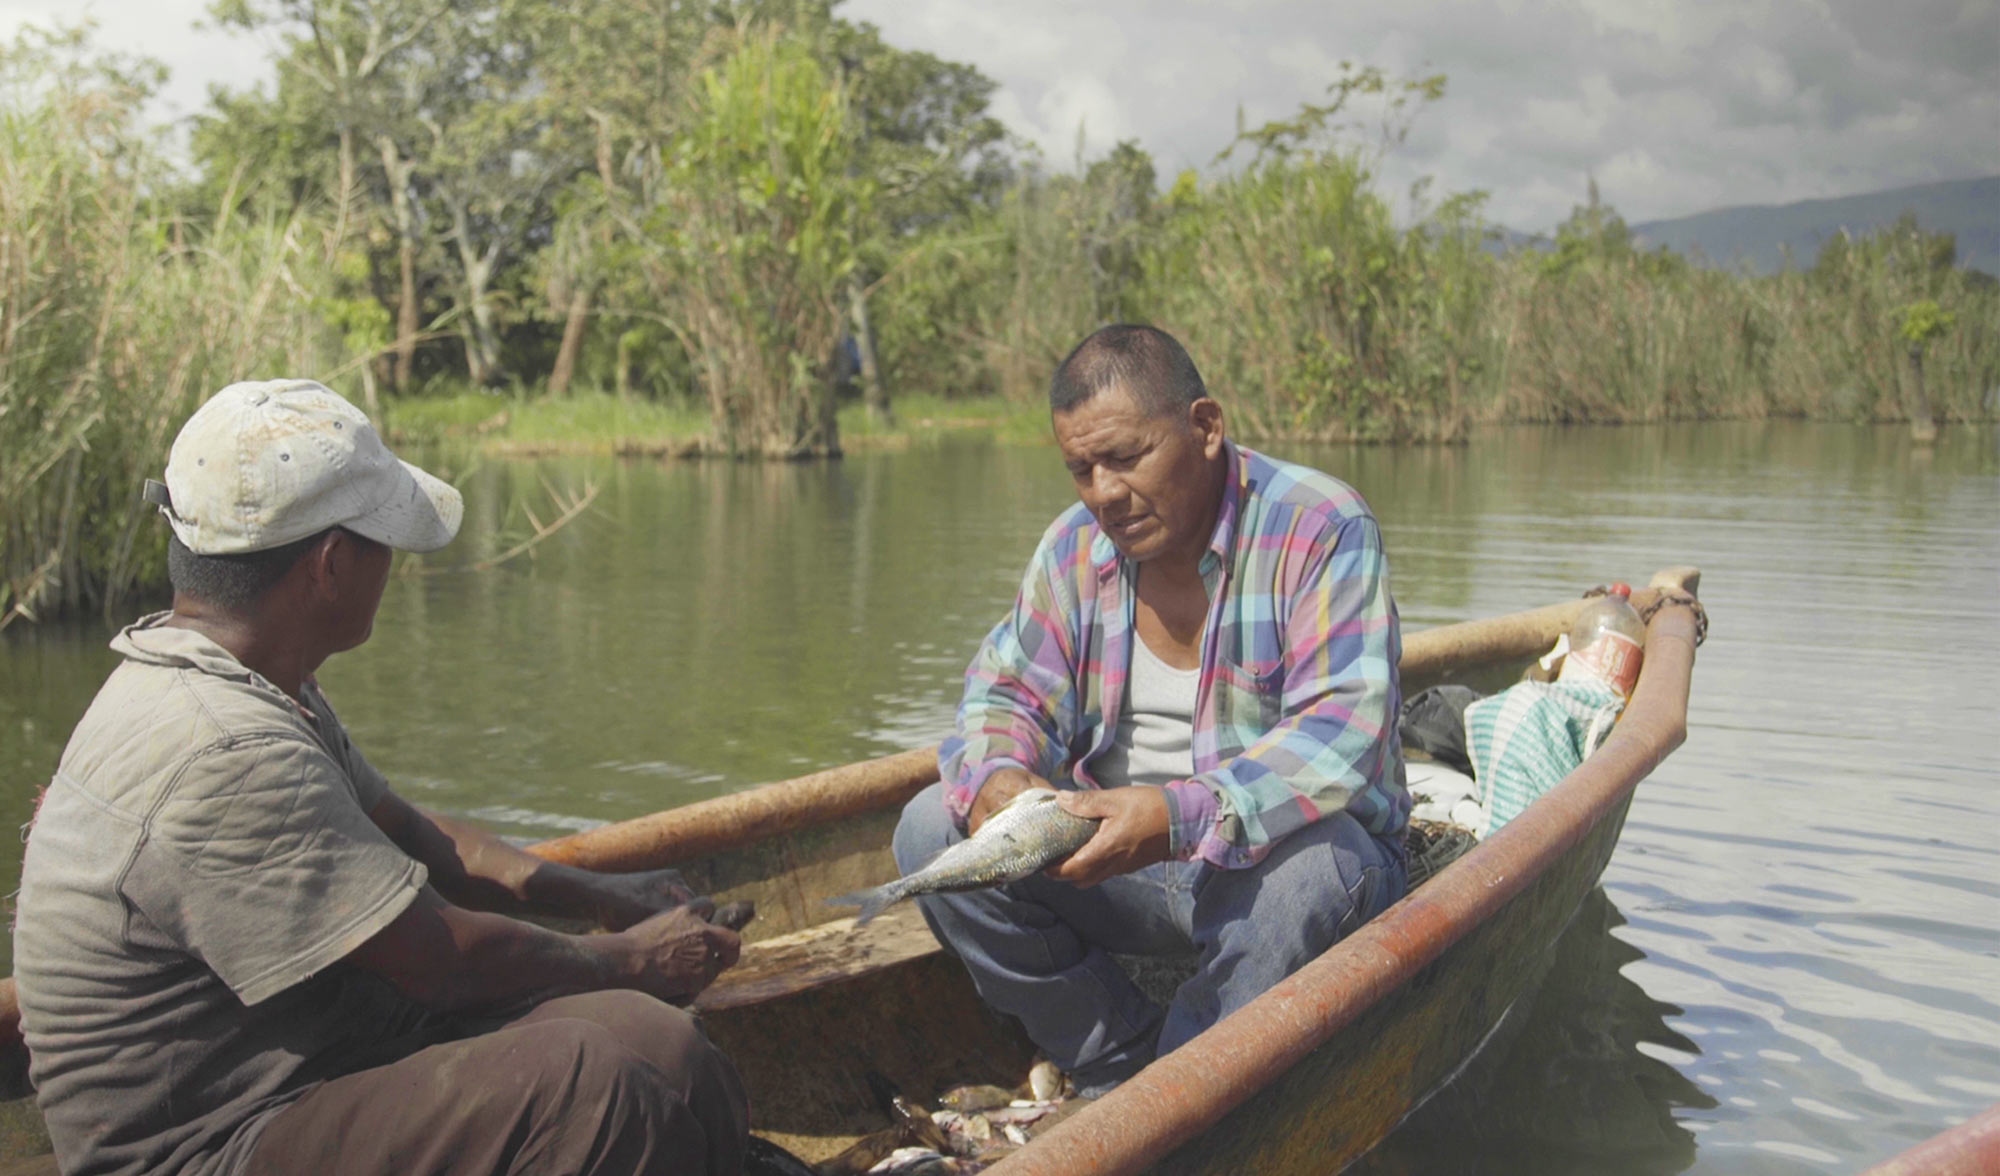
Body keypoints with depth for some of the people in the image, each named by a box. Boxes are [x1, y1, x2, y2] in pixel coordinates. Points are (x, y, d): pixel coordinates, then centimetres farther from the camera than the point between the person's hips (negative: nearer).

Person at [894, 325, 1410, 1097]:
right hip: (1116, 847, 5)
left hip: (1276, 842, -5)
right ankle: (1122, 1065, -6)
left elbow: (1343, 731, -25)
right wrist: (992, 777, -21)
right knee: (932, 828, -12)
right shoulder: (1076, 547, 3)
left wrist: (1182, 816, -40)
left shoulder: (1321, 530, -15)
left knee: (1304, 870, -39)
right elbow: (1010, 694, 6)